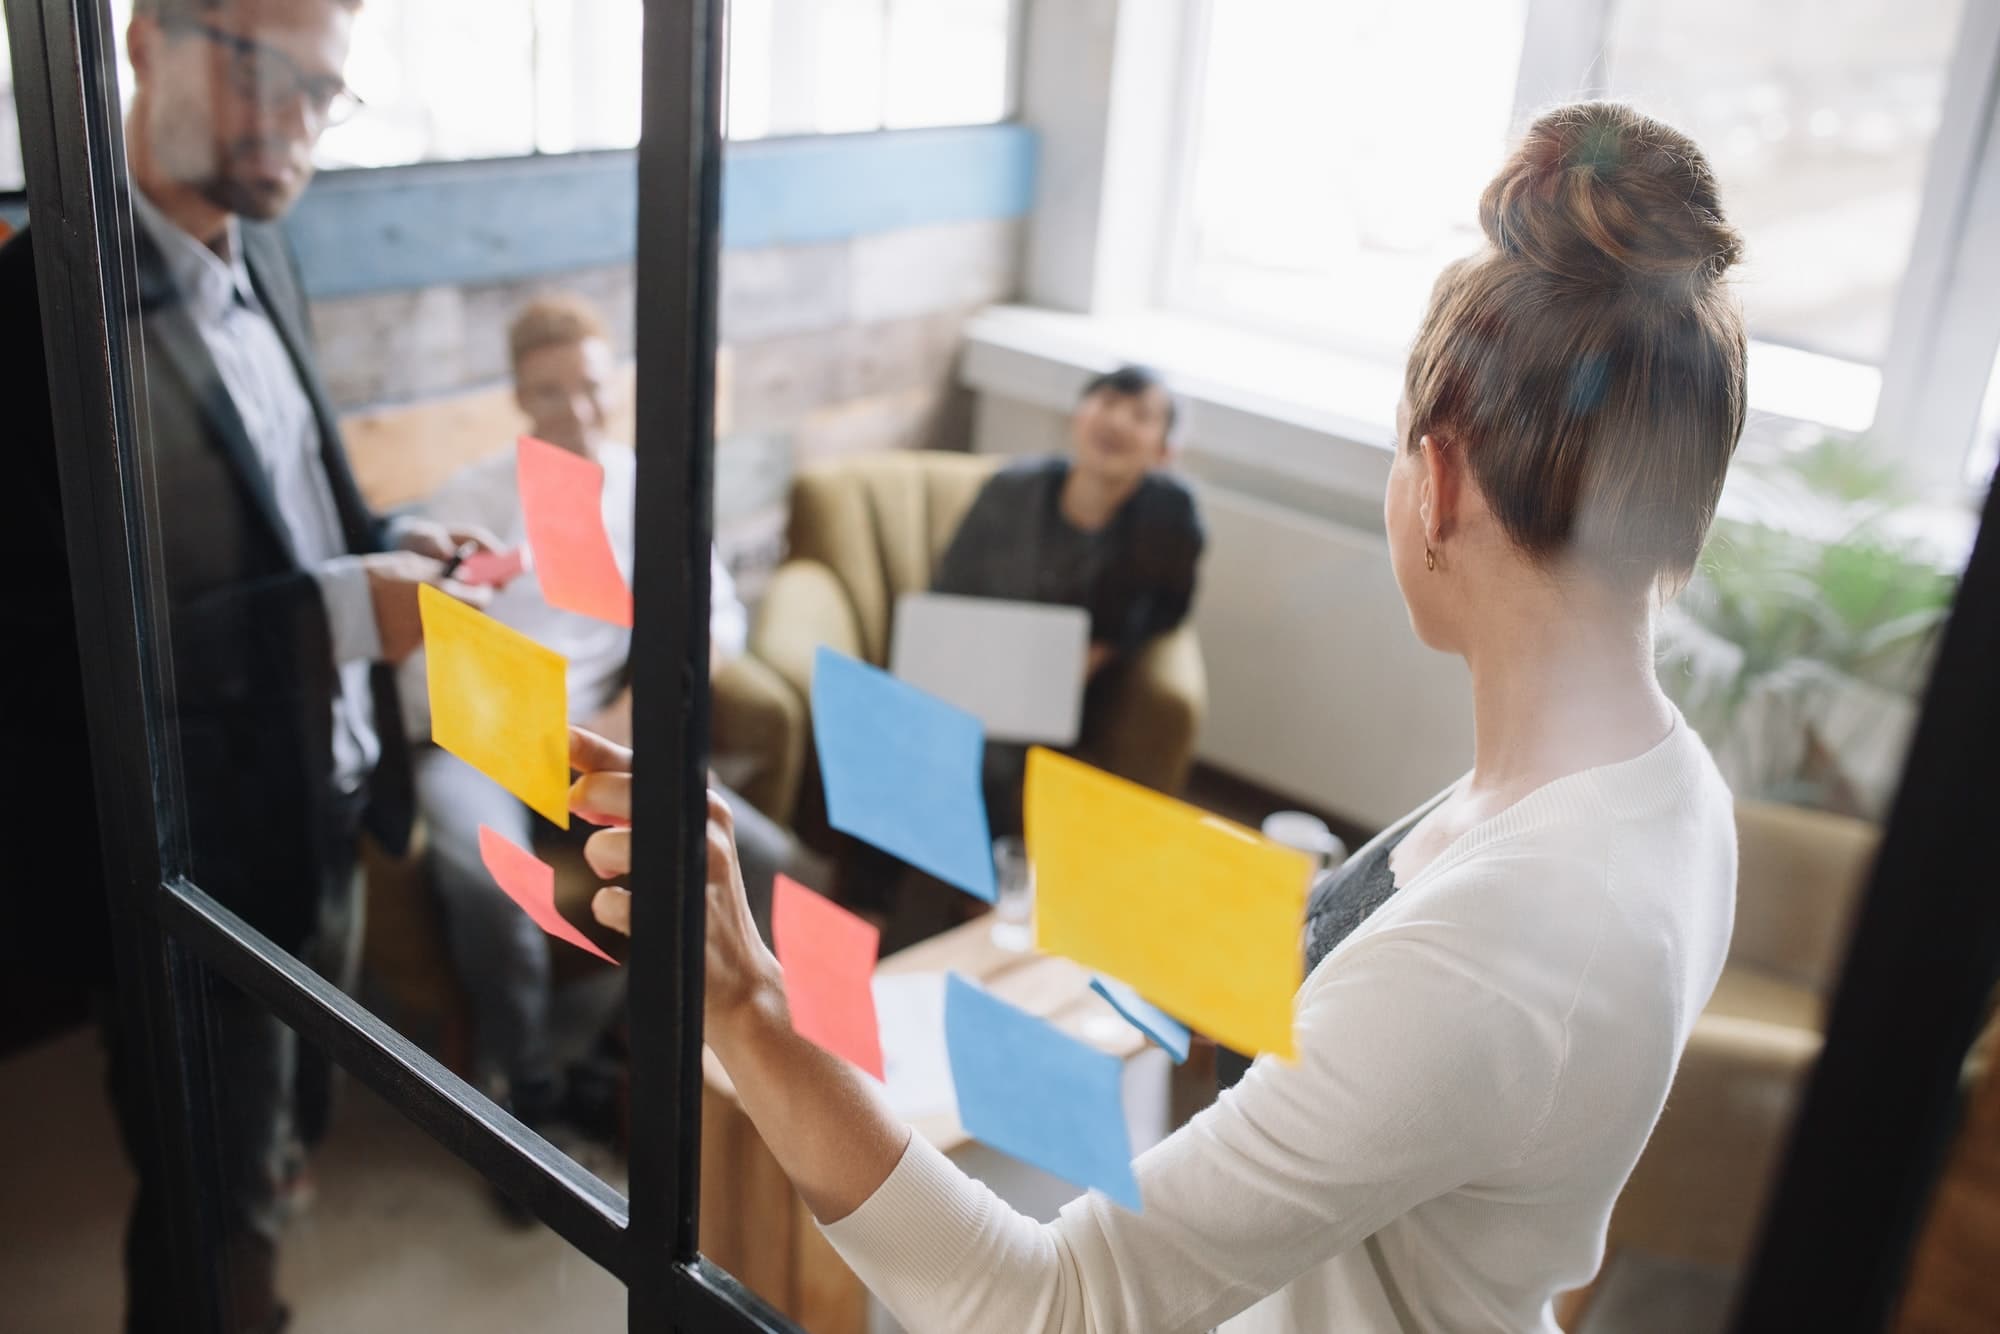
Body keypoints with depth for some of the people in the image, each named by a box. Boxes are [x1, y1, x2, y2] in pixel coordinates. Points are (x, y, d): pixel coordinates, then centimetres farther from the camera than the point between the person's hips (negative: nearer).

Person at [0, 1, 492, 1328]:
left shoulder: (262, 255, 4)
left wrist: (387, 544, -3)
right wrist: (337, 610, -29)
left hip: (327, 810, 8)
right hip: (205, 860, -7)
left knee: (279, 1145, 28)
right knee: (212, 1221, 14)